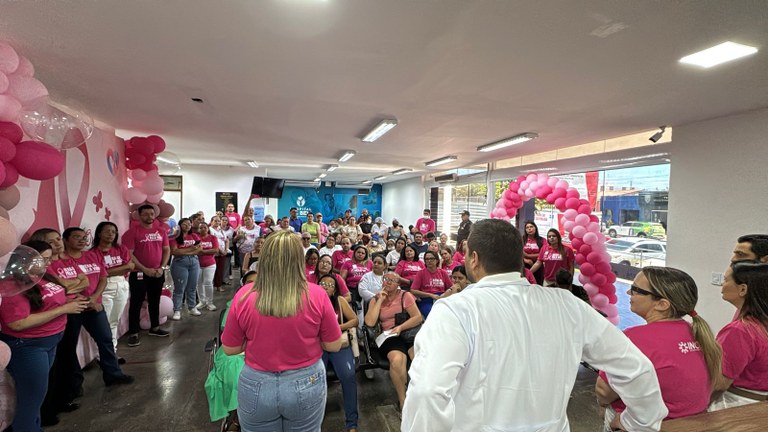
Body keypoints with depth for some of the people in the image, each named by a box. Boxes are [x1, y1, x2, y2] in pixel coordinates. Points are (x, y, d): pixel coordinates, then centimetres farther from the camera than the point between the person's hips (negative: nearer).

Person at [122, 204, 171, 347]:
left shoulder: (161, 231, 6)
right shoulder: (132, 231, -9)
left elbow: (167, 250, 8)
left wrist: (162, 267, -5)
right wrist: (145, 269, -17)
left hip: (158, 273, 5)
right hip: (139, 273, -5)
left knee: (155, 301, 16)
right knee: (136, 303, 3)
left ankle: (155, 327, 29)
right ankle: (133, 333, 12)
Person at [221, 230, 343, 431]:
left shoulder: (244, 296, -15)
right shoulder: (317, 295, -18)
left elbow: (230, 349, -3)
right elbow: (334, 346, -7)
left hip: (256, 386, 1)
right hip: (306, 385, 0)